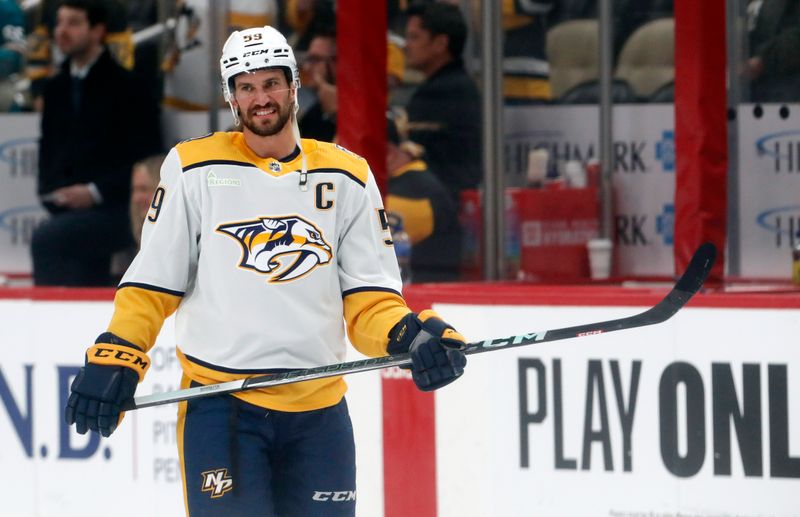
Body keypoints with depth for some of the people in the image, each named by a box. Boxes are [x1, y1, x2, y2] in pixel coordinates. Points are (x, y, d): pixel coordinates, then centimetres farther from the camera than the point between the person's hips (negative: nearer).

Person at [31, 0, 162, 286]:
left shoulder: (124, 85, -4)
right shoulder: (56, 88, 15)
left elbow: (146, 157, -9)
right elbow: (48, 146, 23)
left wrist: (96, 192, -16)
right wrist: (51, 190, 3)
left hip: (115, 208, -6)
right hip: (69, 207, 6)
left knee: (46, 239, -29)